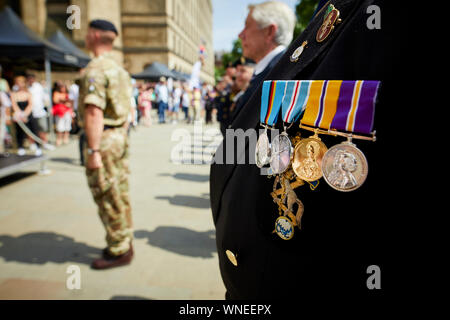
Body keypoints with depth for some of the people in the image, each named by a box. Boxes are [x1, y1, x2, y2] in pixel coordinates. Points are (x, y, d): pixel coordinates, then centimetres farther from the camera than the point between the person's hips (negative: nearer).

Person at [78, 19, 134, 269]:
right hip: (120, 136, 9)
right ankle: (125, 243, 29)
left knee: (108, 198, 1)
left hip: (103, 138, -9)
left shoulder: (96, 69, -16)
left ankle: (119, 251, 12)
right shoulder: (120, 69, 15)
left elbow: (94, 112, -24)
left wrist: (93, 150, -23)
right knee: (121, 194, 16)